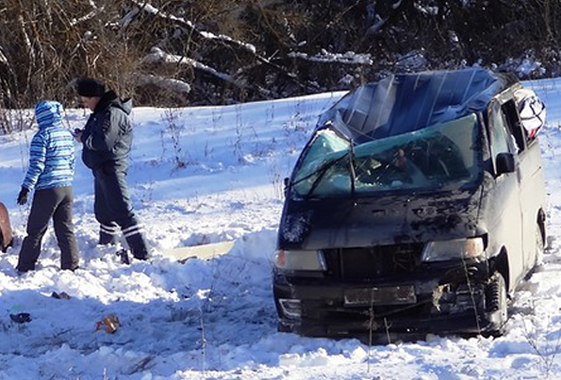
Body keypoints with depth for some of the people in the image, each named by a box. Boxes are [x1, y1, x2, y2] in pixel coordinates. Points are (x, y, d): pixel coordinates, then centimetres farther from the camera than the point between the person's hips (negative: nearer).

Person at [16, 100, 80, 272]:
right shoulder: (67, 134, 9)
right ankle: (71, 265, 10)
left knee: (35, 230, 2)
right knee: (65, 229, 12)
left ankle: (25, 267, 6)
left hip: (47, 189, -6)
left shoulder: (42, 136, -13)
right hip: (67, 188, 6)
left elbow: (36, 166, -15)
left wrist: (26, 189, -12)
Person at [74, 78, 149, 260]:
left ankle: (141, 253, -19)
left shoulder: (112, 114, -17)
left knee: (122, 211, -16)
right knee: (103, 211, 21)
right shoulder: (101, 112, 17)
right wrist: (84, 135, 2)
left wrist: (84, 138, -10)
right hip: (102, 168, 11)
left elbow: (104, 142, -25)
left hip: (111, 168, -11)